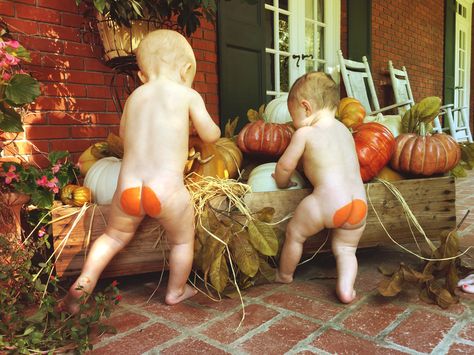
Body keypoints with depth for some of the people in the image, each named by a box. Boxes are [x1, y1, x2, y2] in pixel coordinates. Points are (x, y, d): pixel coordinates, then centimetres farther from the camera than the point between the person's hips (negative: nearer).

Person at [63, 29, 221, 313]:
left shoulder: (135, 96, 14)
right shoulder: (189, 95, 2)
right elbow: (211, 136, 8)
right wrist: (213, 127, 30)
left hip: (128, 189, 4)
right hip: (167, 190, -4)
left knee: (115, 236, 30)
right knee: (183, 240, 22)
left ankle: (84, 281, 21)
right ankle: (176, 291, 37)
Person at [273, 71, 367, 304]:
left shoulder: (305, 133, -1)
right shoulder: (344, 130, 19)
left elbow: (285, 165, 4)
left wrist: (282, 183, 25)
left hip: (327, 201, -6)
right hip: (359, 203, 6)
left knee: (294, 232, 17)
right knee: (345, 249, 20)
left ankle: (284, 275, 35)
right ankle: (346, 288, 3)